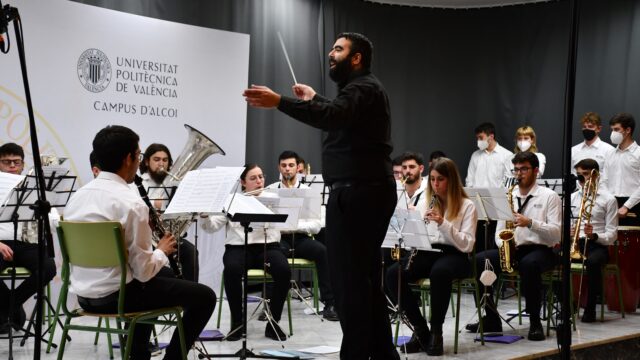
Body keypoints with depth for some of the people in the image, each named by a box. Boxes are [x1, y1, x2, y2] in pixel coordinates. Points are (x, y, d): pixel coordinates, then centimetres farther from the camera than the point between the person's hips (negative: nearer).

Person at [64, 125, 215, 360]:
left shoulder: (77, 196, 4)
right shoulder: (131, 202, -20)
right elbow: (144, 272, -18)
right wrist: (162, 251, 2)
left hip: (84, 295, 8)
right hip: (115, 296, -8)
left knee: (163, 275, 34)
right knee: (204, 297, 3)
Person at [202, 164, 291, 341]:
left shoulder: (272, 198, 10)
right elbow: (212, 227, 3)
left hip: (267, 246, 1)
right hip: (238, 247, -1)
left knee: (284, 271, -31)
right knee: (232, 270, -35)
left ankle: (273, 323, -15)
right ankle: (237, 323, -17)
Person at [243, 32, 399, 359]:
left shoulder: (363, 87, -12)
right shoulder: (360, 88, 22)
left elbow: (333, 117, -32)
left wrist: (279, 102, -38)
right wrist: (314, 99, 40)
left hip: (358, 195, -11)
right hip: (366, 193, 11)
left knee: (349, 278, -11)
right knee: (365, 278, 16)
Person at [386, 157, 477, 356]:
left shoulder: (467, 206, 1)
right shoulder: (424, 204, 15)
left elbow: (467, 245, -9)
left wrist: (443, 223, -20)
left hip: (454, 256, -4)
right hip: (427, 253, 5)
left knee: (439, 271, -41)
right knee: (393, 273, -24)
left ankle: (436, 332, -23)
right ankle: (420, 329, -13)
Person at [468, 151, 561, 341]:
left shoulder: (549, 196, 2)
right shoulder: (508, 196, 15)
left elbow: (556, 233, -8)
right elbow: (499, 231, 15)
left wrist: (530, 223, -21)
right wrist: (503, 244, -9)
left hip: (540, 249, -5)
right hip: (510, 250, 5)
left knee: (529, 263, -40)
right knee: (479, 260, -21)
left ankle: (535, 322, -25)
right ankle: (491, 319, -12)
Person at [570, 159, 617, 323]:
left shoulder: (608, 199, 6)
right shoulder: (571, 198, 18)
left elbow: (612, 235, 1)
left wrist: (594, 235, -19)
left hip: (597, 245, -3)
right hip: (574, 243, 3)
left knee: (593, 261, -39)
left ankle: (590, 308, -24)